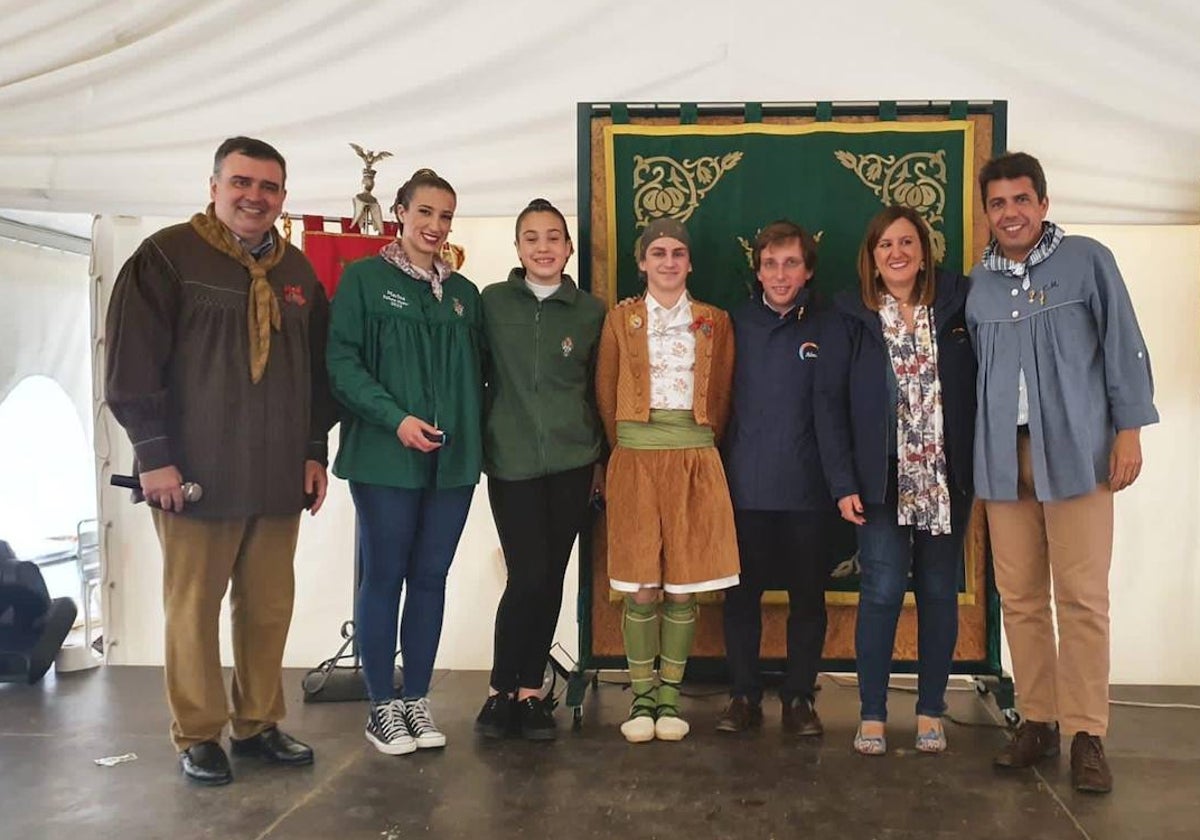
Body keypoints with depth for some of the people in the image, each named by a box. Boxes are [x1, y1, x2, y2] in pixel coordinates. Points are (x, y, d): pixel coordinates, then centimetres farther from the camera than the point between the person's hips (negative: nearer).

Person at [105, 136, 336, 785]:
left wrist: (314, 451, 13)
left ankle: (257, 723, 25)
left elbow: (318, 368, 18)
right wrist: (154, 454, -11)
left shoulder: (297, 271, 13)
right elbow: (130, 362, -7)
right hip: (194, 473, -4)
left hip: (279, 477, 5)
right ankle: (197, 735, 19)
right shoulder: (167, 256, -3)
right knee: (192, 609, 5)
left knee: (269, 608, 9)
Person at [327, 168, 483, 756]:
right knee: (384, 577, 3)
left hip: (453, 459, 5)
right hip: (385, 456, -4)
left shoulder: (463, 292, 15)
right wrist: (395, 419, -18)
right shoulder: (364, 278, 0)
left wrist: (472, 433, 4)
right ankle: (382, 706, 15)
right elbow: (341, 362, -8)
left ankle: (417, 699, 21)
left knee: (430, 578, 9)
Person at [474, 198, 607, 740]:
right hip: (511, 462, -2)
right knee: (527, 577, -8)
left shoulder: (591, 311, 6)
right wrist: (477, 442, -1)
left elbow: (599, 390, 11)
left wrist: (601, 459, 10)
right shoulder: (491, 302, 3)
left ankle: (530, 691, 21)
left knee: (551, 578, 6)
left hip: (572, 462, 2)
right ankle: (500, 690, 12)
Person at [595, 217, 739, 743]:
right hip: (636, 461, -1)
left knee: (684, 588, 3)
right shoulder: (620, 319, 7)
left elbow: (723, 394, 12)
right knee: (641, 589, -1)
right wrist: (626, 446, 7)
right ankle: (640, 698, 13)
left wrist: (702, 444, 8)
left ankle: (670, 696, 16)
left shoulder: (714, 322, 9)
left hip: (695, 462, 1)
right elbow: (606, 394, 10)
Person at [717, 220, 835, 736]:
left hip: (807, 486, -1)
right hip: (746, 484, 1)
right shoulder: (736, 324, 4)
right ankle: (744, 695, 21)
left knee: (807, 596, 8)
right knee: (742, 594, 7)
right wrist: (720, 463, 0)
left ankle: (799, 697, 23)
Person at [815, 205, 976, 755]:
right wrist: (843, 482, -9)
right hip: (882, 480, -1)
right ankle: (872, 715, 9)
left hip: (946, 478, 2)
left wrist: (981, 466, -6)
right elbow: (830, 401, -2)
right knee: (882, 591, -4)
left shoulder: (957, 306, 3)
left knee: (939, 592, 8)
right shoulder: (851, 318, 1)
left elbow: (979, 388, 2)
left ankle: (931, 711, 21)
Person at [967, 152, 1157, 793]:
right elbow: (973, 369, 13)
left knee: (1082, 596, -3)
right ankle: (1037, 720, 16)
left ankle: (1087, 734, 6)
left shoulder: (1087, 261, 3)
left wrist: (1128, 429, -5)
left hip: (1075, 451, -3)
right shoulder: (978, 282, 12)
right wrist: (974, 452, 8)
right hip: (1004, 457, 3)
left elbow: (1124, 347, 2)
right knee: (1019, 596, 5)